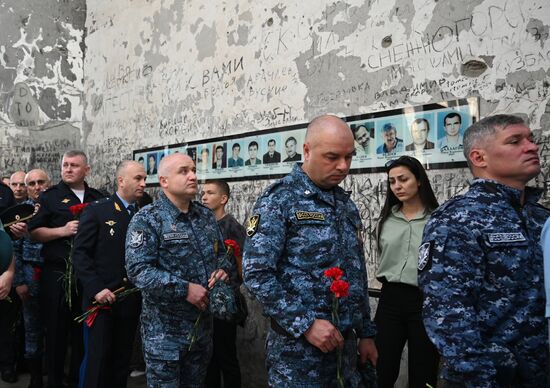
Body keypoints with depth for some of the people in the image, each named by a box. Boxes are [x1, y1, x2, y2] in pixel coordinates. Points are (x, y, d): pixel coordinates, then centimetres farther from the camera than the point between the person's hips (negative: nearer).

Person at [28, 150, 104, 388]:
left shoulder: (98, 199, 11)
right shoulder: (50, 196, 3)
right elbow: (34, 233, -2)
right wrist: (63, 230, -15)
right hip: (57, 273, -3)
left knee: (84, 330, 11)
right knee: (56, 329, 6)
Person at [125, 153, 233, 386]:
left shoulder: (206, 216, 7)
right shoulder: (147, 220, -12)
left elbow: (222, 253, 18)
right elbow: (138, 270, -22)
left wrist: (223, 269, -5)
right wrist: (184, 289, -24)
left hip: (204, 323, 6)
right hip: (165, 328, -6)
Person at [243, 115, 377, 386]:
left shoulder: (346, 204, 10)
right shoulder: (279, 199, -11)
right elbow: (256, 274, -18)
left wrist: (365, 333, 15)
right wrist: (305, 324, -19)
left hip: (344, 342, 7)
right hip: (298, 346, -6)